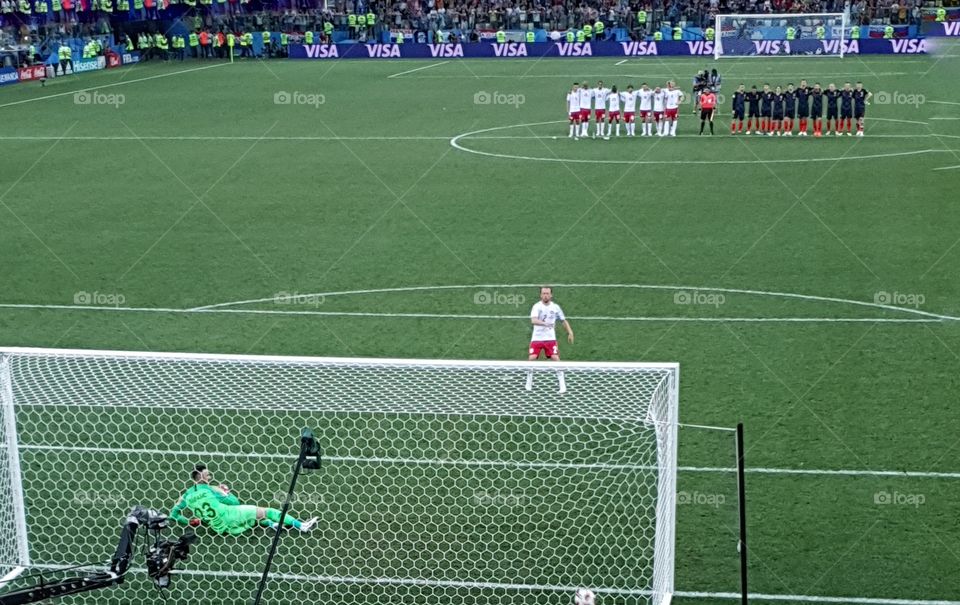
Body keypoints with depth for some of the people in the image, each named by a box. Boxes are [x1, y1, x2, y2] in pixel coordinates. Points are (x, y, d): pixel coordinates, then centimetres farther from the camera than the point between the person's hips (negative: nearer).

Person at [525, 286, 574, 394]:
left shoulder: (555, 307, 1)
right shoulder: (537, 306, -9)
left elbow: (564, 321, 12)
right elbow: (533, 320, -26)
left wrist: (570, 333, 3)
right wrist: (546, 324, -42)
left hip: (550, 339, 1)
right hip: (536, 339, -1)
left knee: (556, 358, -11)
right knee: (532, 358, -7)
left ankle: (562, 384, -4)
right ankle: (529, 382, 15)